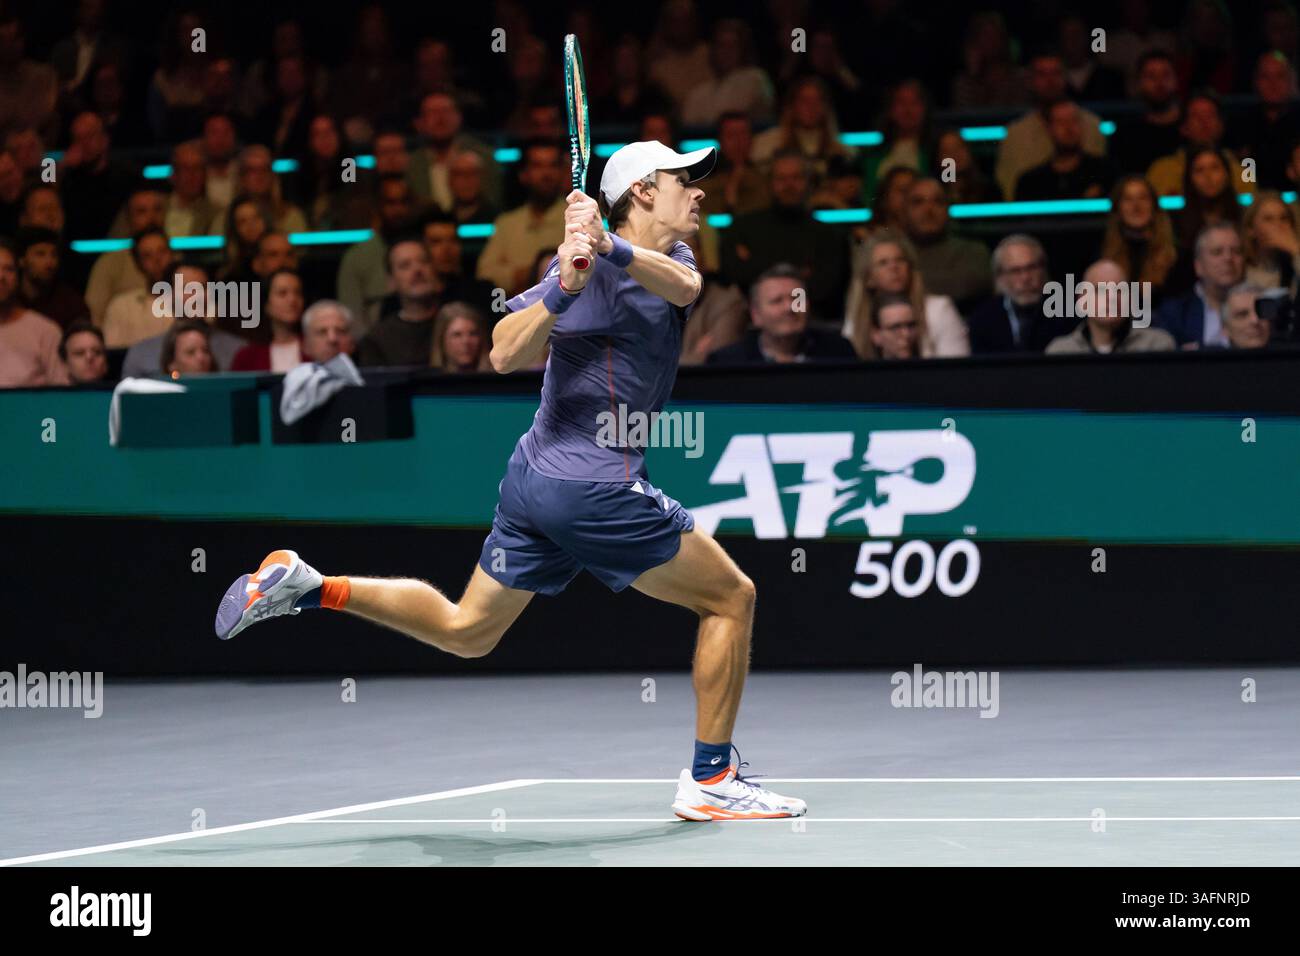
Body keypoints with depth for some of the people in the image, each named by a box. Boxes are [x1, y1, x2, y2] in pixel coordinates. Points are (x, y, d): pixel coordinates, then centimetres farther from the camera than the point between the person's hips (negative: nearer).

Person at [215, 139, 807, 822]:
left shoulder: (670, 259, 12)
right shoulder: (587, 268, -10)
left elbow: (684, 285, -15)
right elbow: (505, 356, -18)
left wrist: (613, 250, -34)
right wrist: (562, 291, -35)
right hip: (595, 489, -9)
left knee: (464, 630, 17)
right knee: (731, 599, 1)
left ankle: (308, 586, 11)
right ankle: (711, 783, 5)